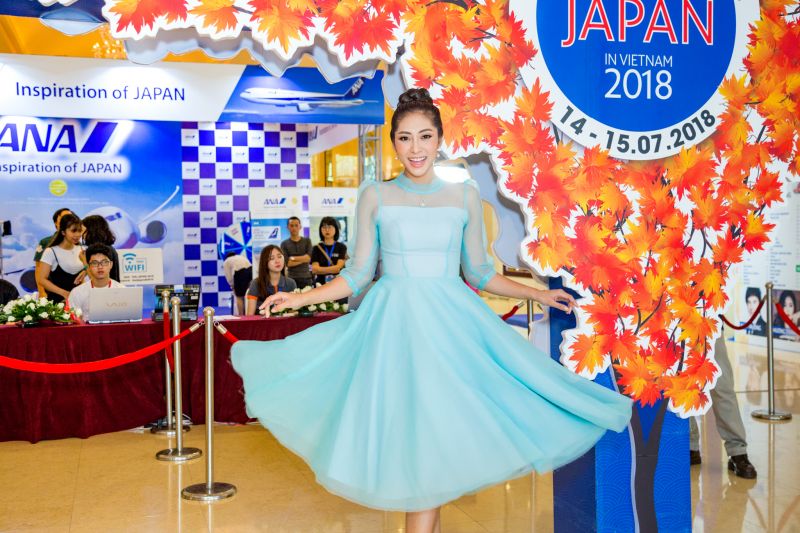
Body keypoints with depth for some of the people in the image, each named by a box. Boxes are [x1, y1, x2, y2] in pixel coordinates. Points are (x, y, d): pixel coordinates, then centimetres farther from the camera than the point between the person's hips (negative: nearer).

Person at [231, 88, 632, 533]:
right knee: (407, 431, 1)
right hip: (394, 323, 0)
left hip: (450, 322, 1)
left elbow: (479, 272, 11)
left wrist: (539, 295, 9)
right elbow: (359, 273, 4)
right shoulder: (376, 197, 2)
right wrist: (301, 298, -2)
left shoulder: (465, 196, 4)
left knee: (435, 432, -2)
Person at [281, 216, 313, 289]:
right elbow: (287, 263, -6)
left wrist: (293, 258, -6)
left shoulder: (307, 241, 9)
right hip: (292, 278, -1)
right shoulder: (284, 244, 5)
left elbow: (309, 258, -3)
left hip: (306, 278, 1)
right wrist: (303, 259, -4)